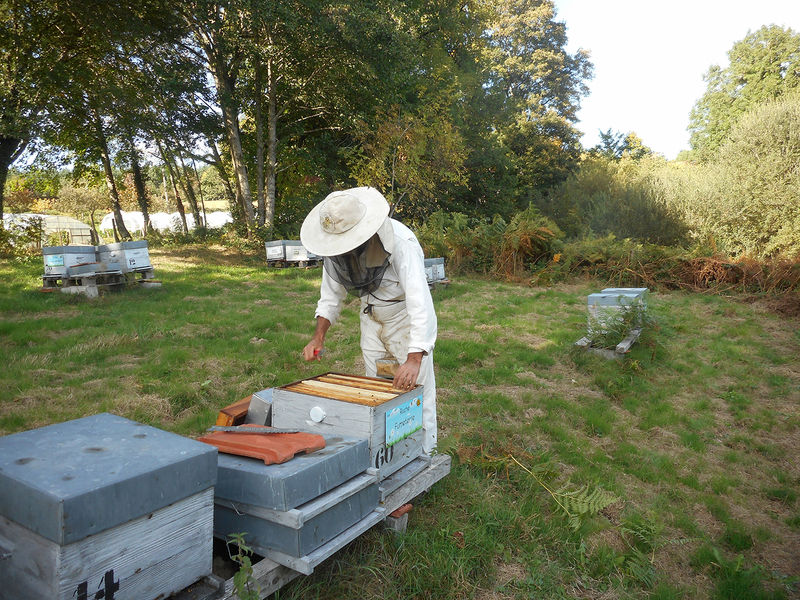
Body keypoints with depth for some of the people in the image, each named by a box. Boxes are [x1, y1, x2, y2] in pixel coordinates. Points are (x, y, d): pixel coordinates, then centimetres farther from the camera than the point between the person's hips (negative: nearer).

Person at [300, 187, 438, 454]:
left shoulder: (400, 242, -33)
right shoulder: (335, 243, -13)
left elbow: (420, 302, -38)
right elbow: (332, 292, 1)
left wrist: (414, 358, -45)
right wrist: (318, 336, -9)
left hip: (407, 317, -5)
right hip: (372, 318, 6)